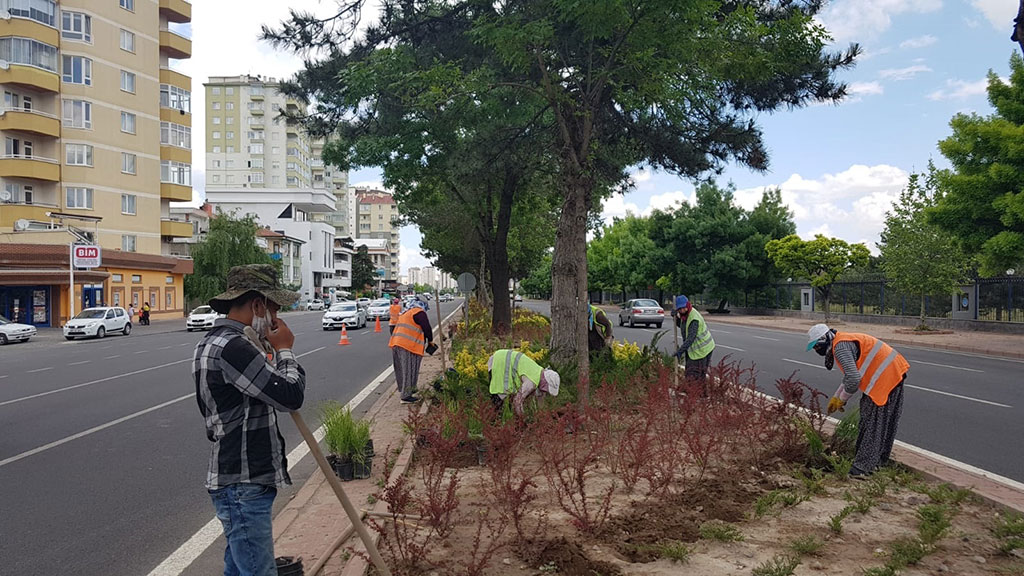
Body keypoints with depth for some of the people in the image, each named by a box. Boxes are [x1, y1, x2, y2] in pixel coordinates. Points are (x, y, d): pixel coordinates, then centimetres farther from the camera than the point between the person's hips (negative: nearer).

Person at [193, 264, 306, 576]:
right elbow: (290, 395, -21)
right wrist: (284, 349, -10)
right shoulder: (233, 346, -22)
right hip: (243, 486, -11)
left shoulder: (214, 341, 14)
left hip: (238, 482, 11)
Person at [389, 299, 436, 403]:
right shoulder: (419, 313, -5)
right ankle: (406, 396, -3)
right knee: (409, 371, -4)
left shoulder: (405, 313, 25)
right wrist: (430, 341, 8)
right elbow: (427, 328, -7)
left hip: (396, 343, 9)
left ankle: (403, 390, 33)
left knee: (401, 369, 20)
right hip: (408, 346, -9)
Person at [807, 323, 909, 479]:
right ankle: (877, 460, 27)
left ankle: (863, 467, -6)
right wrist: (836, 397, 22)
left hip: (886, 376, -11)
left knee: (873, 421, -8)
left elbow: (853, 379, -23)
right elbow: (850, 374, 26)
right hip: (894, 373, 11)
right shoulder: (844, 343, 17)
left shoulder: (840, 347, -17)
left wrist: (842, 399, -7)